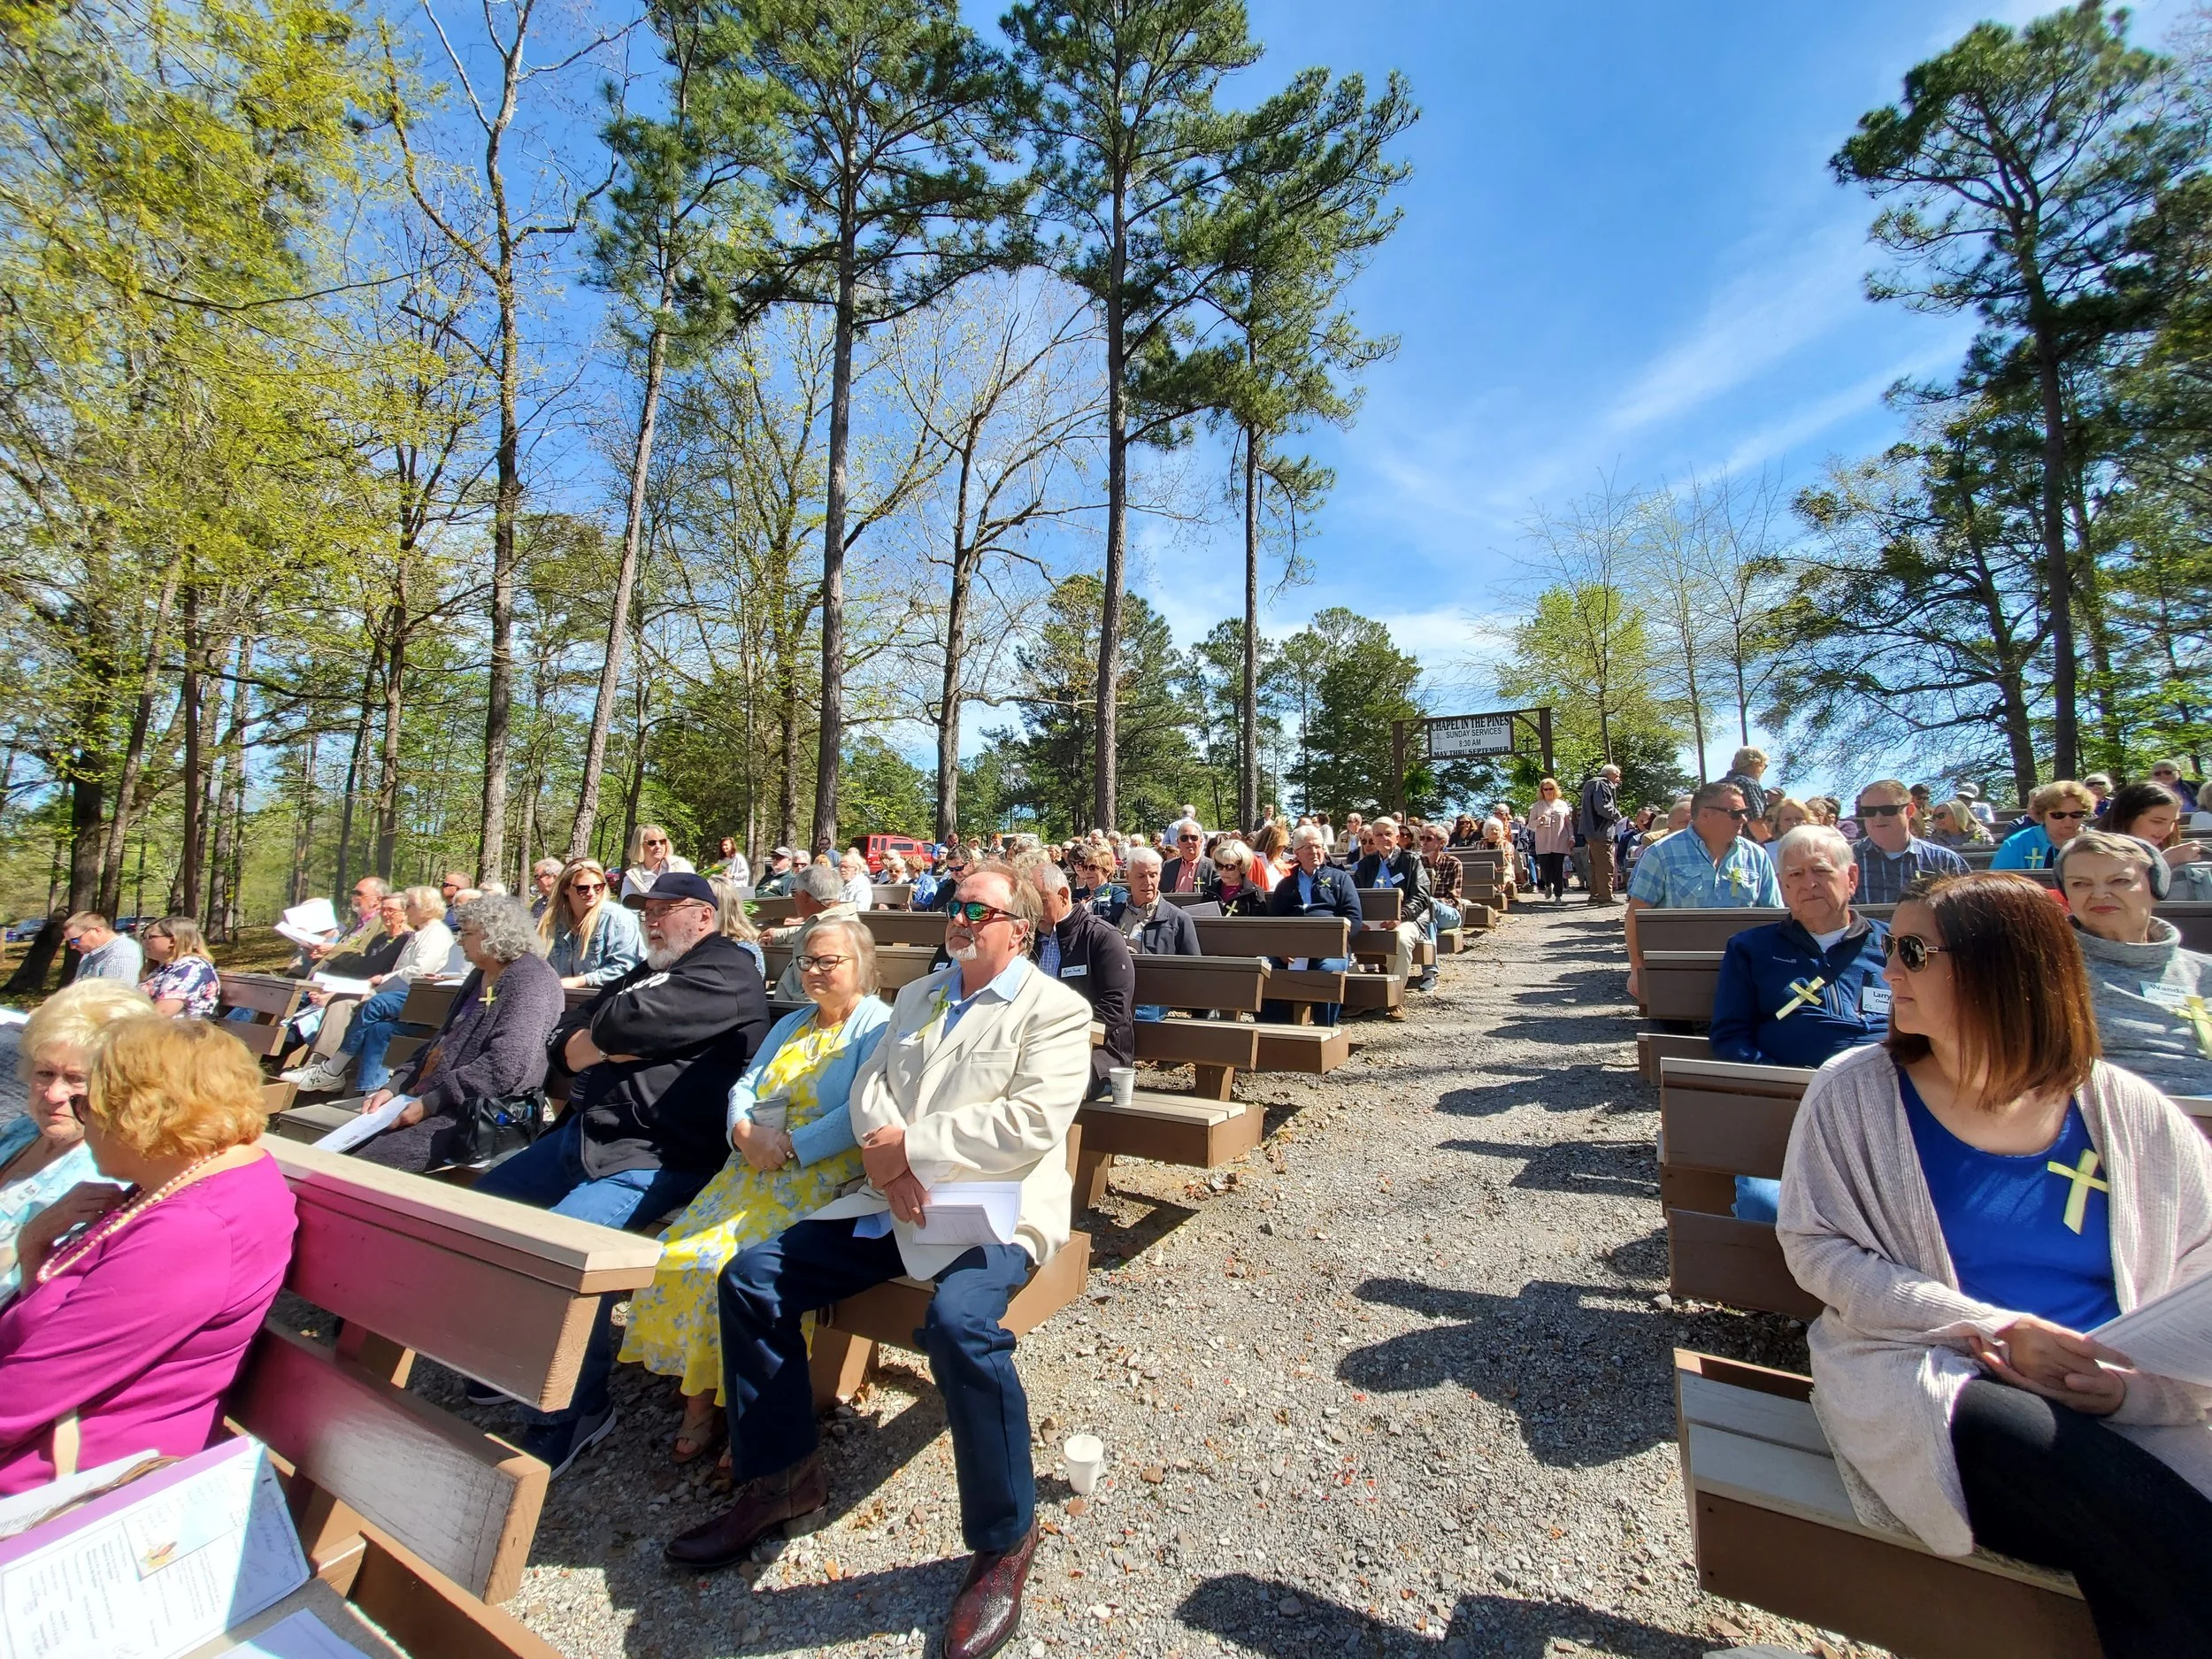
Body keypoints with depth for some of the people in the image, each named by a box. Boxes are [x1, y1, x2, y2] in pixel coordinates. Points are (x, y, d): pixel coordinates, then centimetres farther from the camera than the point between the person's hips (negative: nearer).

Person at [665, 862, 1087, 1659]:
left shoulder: (1055, 1009, -6)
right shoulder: (916, 995, 17)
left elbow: (1033, 1124, -19)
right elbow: (869, 1086, 11)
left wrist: (909, 1145, -16)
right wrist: (884, 1154, -11)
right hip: (894, 1203, 7)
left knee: (960, 1324, -34)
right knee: (752, 1275, 0)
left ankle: (1004, 1538, -7)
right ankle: (781, 1475, 19)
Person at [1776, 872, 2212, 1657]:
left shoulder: (2133, 1116, 5)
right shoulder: (1854, 1091, -1)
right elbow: (1815, 1248, -4)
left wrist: (2137, 1384, -13)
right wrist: (1988, 1328, -12)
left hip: (2115, 1416, 2)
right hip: (1924, 1381, -2)